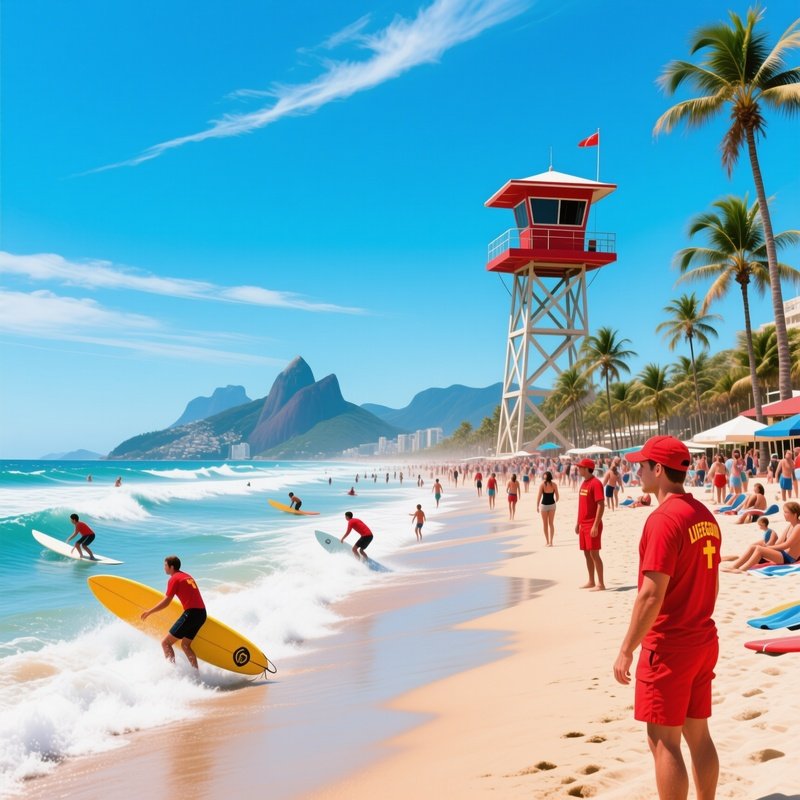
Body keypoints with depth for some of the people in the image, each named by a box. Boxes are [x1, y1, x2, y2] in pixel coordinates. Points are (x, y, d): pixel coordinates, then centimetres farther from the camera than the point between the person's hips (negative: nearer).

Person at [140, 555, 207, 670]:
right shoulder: (187, 576, 20)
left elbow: (166, 602, -8)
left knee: (165, 643, -2)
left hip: (191, 613, -9)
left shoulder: (174, 579, -4)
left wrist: (149, 611, 2)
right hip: (202, 613, 9)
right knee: (185, 645, 20)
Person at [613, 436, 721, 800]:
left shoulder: (663, 519, -20)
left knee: (664, 741, 1)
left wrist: (626, 650, -16)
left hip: (668, 647, -9)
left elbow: (651, 595, -22)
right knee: (698, 734, 16)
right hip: (703, 641, 9)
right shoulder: (705, 515, 7)